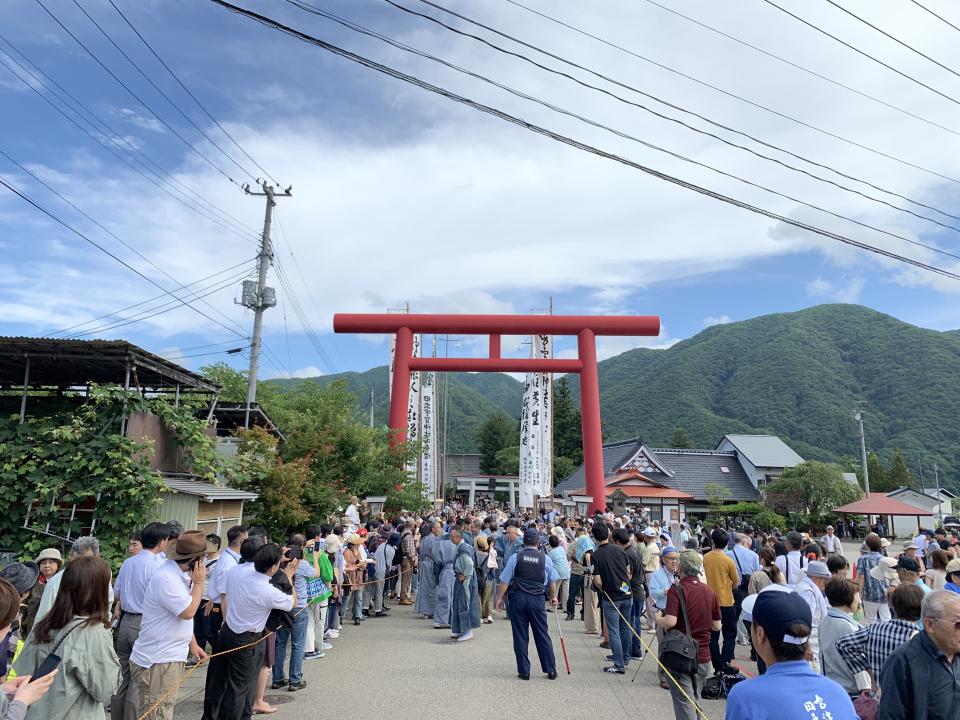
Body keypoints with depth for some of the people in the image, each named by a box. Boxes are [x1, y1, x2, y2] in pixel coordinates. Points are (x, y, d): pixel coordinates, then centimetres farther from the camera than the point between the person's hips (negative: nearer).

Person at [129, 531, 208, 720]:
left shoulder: (180, 574, 6)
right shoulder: (166, 578, -25)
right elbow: (188, 612, -22)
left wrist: (192, 643, 17)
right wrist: (198, 583, -13)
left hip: (170, 657, 10)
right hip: (157, 661, -10)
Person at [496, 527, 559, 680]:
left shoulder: (515, 557, -2)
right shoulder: (545, 558, 3)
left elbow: (504, 581, -4)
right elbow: (552, 581, 12)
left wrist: (500, 598, 7)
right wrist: (553, 597, 28)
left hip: (517, 598, -1)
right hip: (537, 599, 1)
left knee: (520, 636, 7)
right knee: (542, 635, 10)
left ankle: (524, 671, 12)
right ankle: (551, 670, 14)